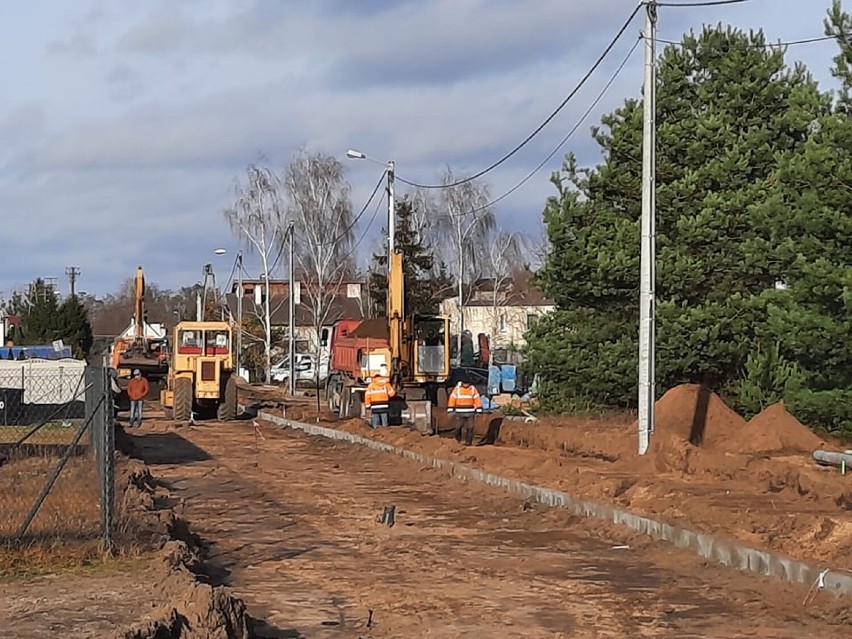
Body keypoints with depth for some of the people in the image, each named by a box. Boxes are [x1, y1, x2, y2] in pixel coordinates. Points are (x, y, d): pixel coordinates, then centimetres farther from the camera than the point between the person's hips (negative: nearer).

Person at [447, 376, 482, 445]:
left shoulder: (473, 389, 1)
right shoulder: (457, 388, -3)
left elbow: (477, 399, 3)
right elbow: (452, 398, -1)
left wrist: (479, 410, -1)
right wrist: (450, 409, -3)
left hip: (470, 413, 1)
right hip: (460, 413, -1)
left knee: (470, 427, -2)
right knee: (459, 426, -1)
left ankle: (469, 441, 6)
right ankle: (458, 437, 27)